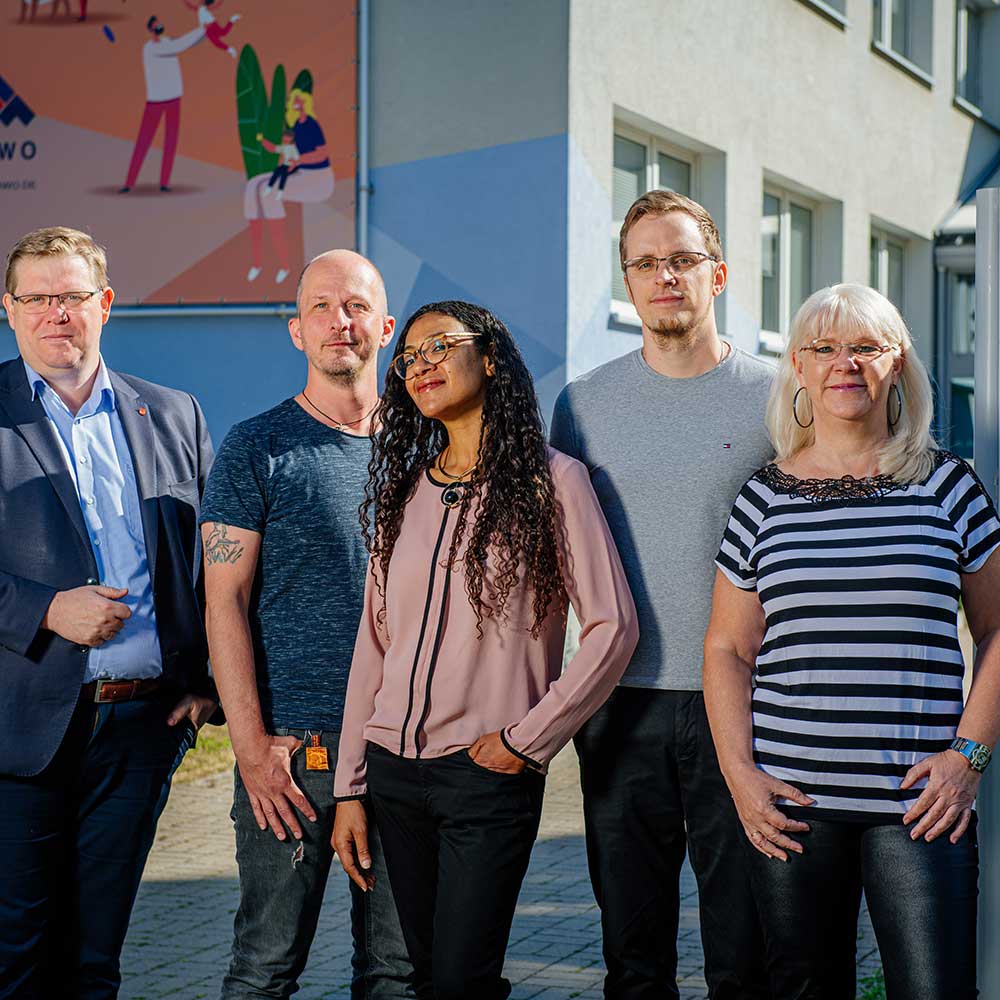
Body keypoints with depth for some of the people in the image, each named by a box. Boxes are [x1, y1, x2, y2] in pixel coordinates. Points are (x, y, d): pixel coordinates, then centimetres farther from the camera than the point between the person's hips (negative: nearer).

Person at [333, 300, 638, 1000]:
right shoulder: (403, 490, 12)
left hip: (490, 776, -5)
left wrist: (526, 739, -10)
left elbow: (613, 627, -7)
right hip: (394, 770, 5)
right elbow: (373, 645, 12)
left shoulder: (551, 481, -3)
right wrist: (350, 788, 8)